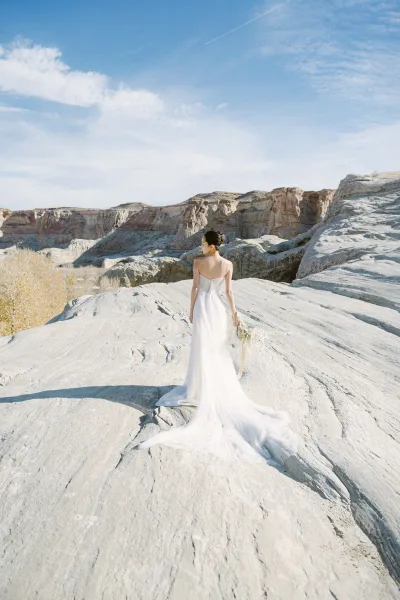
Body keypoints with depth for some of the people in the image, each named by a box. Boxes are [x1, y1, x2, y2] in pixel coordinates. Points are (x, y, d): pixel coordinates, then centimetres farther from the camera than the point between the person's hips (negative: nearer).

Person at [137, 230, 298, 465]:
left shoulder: (198, 262, -10)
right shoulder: (228, 265, -6)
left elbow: (195, 287, -8)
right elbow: (228, 291, -5)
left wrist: (191, 310, 2)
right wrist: (234, 312, 6)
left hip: (203, 306, -2)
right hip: (219, 307, 2)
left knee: (202, 349, 7)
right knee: (219, 350, 14)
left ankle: (202, 387, 14)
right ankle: (221, 386, 23)